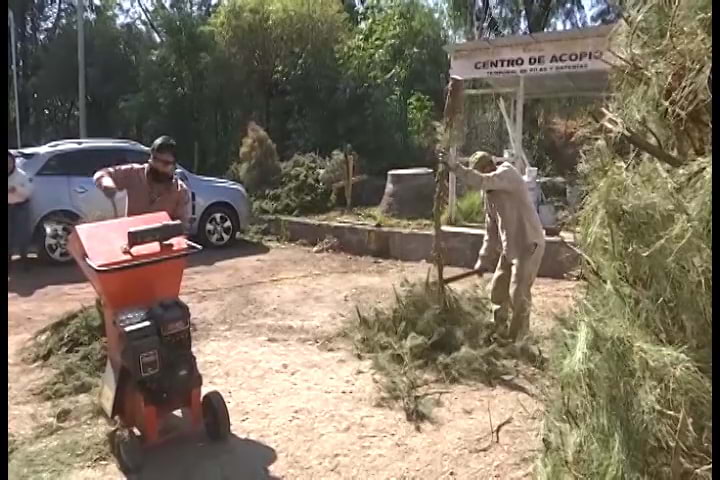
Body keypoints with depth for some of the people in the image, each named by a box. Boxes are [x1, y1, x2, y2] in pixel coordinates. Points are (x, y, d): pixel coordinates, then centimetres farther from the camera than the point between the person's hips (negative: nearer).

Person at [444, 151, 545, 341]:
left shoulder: (508, 174, -12)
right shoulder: (489, 193, 11)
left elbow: (480, 182, -34)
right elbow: (491, 230, 15)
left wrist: (455, 166, -29)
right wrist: (484, 259, 13)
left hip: (528, 245, -9)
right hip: (509, 248, 9)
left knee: (518, 294, -5)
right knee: (497, 291, 14)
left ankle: (516, 339, 10)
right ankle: (499, 333, 30)